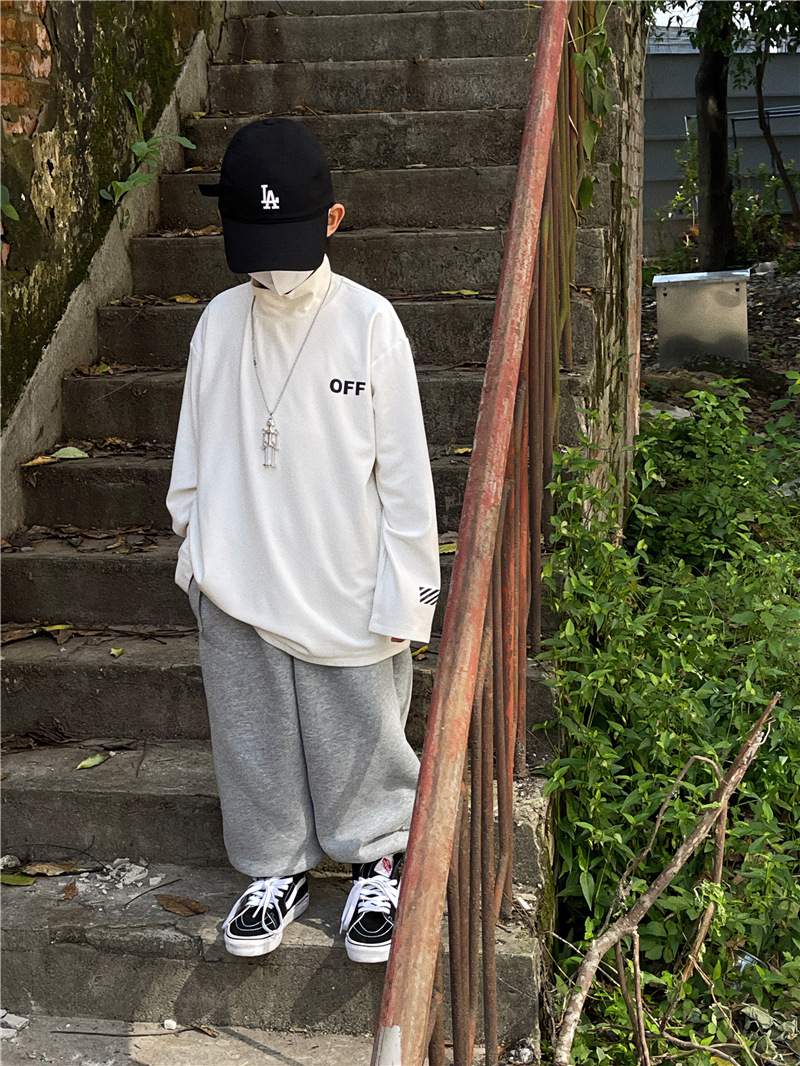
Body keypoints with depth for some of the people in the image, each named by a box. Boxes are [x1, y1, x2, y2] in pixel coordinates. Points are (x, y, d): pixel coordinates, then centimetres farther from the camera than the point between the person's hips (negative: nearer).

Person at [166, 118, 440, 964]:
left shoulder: (369, 322, -11)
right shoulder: (220, 323, -2)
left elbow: (403, 469, -8)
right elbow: (195, 453, 8)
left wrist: (405, 591, -8)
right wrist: (195, 545, 10)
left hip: (343, 590, -3)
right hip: (237, 586, 3)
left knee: (360, 733, 12)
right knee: (253, 733, 15)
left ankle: (376, 861, 35)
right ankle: (276, 865, 37)